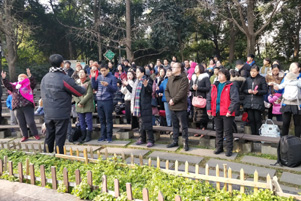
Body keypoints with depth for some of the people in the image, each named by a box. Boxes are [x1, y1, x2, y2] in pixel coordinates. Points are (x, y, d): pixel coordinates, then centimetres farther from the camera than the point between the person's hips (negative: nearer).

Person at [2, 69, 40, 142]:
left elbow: (33, 83, -11)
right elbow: (7, 85, 10)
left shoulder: (28, 85, 5)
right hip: (17, 108, 4)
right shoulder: (14, 86, 17)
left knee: (30, 122, -5)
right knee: (21, 123, 9)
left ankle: (36, 135, 12)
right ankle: (25, 136, 21)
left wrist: (30, 76, -24)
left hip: (27, 106, -4)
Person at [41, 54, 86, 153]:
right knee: (60, 138, 2)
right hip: (61, 114, -6)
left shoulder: (45, 78, 5)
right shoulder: (65, 79, -17)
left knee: (49, 137, 16)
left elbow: (43, 95, 15)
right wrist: (84, 88, 11)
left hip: (48, 114, 6)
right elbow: (79, 92, -10)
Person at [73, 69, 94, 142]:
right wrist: (78, 102, -9)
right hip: (79, 106, 5)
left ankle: (88, 136, 10)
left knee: (88, 121, 0)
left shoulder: (89, 82, -4)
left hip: (88, 106, -5)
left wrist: (82, 102, -14)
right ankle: (83, 136, 21)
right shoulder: (76, 83, 12)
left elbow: (89, 94, -12)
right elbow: (74, 94, 7)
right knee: (81, 122, 11)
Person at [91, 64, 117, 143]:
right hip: (99, 101, 5)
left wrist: (107, 85, -23)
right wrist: (93, 78, -1)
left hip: (108, 101, -4)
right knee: (102, 119, 10)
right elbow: (95, 87, 7)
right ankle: (103, 135, 20)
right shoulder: (99, 77, 11)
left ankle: (109, 136, 8)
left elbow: (115, 89, -8)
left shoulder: (112, 78, -2)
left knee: (109, 119, 0)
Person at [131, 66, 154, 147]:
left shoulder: (148, 80, -7)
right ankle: (142, 139, 26)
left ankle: (151, 140, 1)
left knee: (147, 123, -7)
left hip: (145, 105, -8)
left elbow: (150, 90, -22)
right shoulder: (137, 81, 17)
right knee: (141, 123, 15)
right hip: (138, 106, 8)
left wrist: (146, 85, -36)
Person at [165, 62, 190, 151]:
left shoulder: (184, 79, -9)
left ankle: (185, 142, 10)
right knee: (174, 125, 16)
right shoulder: (170, 79, 13)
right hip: (172, 106, 7)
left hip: (181, 106, -7)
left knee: (184, 125, 1)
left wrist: (174, 100, -16)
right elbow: (166, 90, 11)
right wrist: (169, 99, -6)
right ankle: (175, 141, 27)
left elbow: (182, 92, -18)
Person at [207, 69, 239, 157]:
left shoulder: (231, 86, -7)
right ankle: (219, 147, 28)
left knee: (228, 132, 2)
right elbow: (209, 98, 14)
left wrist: (230, 111, -19)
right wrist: (209, 109, 6)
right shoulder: (214, 86, 12)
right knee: (218, 131, 15)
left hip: (227, 113, -6)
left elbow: (235, 100, -13)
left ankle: (229, 149, 13)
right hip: (216, 112, 6)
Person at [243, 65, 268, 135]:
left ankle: (258, 135, 11)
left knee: (257, 119, -1)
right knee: (251, 119, 6)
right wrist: (248, 91, -8)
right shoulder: (248, 79, 12)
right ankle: (253, 134, 17)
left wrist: (257, 92, -16)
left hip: (258, 103, -3)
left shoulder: (262, 79, 2)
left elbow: (265, 91, 0)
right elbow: (244, 90, 14)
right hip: (248, 103, 3)